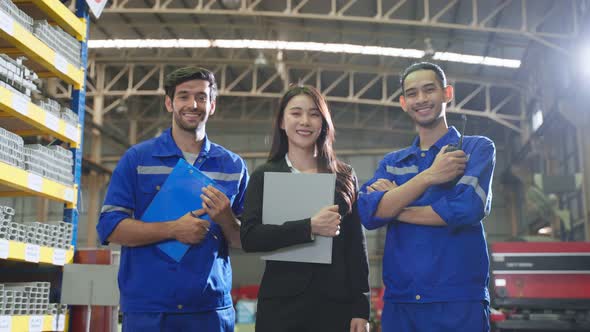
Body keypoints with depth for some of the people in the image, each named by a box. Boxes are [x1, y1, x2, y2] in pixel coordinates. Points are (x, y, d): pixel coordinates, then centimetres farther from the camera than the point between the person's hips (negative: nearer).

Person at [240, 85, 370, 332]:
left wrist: (361, 307, 0)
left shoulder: (344, 176, 7)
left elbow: (356, 246, 6)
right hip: (281, 302, -1)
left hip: (336, 302, 1)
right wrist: (309, 227, -19)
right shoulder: (264, 176, 3)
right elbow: (249, 238, -9)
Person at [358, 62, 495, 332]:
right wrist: (429, 176, -13)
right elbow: (367, 214, -4)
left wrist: (394, 209, -3)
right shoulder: (391, 162, 13)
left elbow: (467, 208, -14)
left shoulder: (477, 148, 3)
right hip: (398, 301, 4)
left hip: (459, 300, -3)